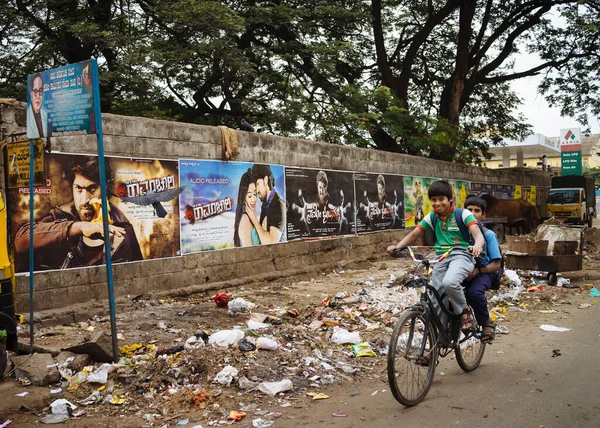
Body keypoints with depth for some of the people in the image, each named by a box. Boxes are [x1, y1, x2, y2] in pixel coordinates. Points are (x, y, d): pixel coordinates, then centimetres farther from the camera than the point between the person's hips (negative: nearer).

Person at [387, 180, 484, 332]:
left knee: (449, 282, -35)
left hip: (461, 255, -5)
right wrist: (397, 246, -11)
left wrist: (477, 245, -41)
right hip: (441, 258, 5)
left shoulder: (463, 214, -4)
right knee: (437, 300, -1)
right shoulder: (431, 217, 8)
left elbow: (478, 234, -17)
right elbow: (414, 235, 8)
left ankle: (464, 311, -6)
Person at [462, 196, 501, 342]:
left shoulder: (489, 235, 0)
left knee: (474, 292, -35)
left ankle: (487, 323, -6)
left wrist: (478, 270, -22)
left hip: (482, 273, -3)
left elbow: (496, 264, -4)